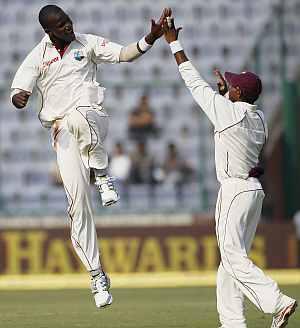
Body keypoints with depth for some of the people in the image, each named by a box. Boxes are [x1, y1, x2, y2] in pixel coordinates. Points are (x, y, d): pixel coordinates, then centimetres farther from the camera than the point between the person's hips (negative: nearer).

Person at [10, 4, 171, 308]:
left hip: (92, 116, -1)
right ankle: (97, 275, -1)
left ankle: (102, 176, -16)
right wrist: (19, 97, -29)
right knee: (77, 198, -9)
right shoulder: (37, 57, 4)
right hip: (61, 131, 1)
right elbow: (18, 91, -3)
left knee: (77, 118, -41)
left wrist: (150, 39, -16)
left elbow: (124, 54, 2)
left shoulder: (87, 43, 7)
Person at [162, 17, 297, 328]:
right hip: (254, 188, 9)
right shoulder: (259, 118, 9)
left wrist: (174, 43, 1)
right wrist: (227, 93, 37)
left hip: (236, 190, -9)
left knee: (233, 255, -11)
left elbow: (195, 83, -6)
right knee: (232, 257, 10)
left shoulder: (228, 110, -12)